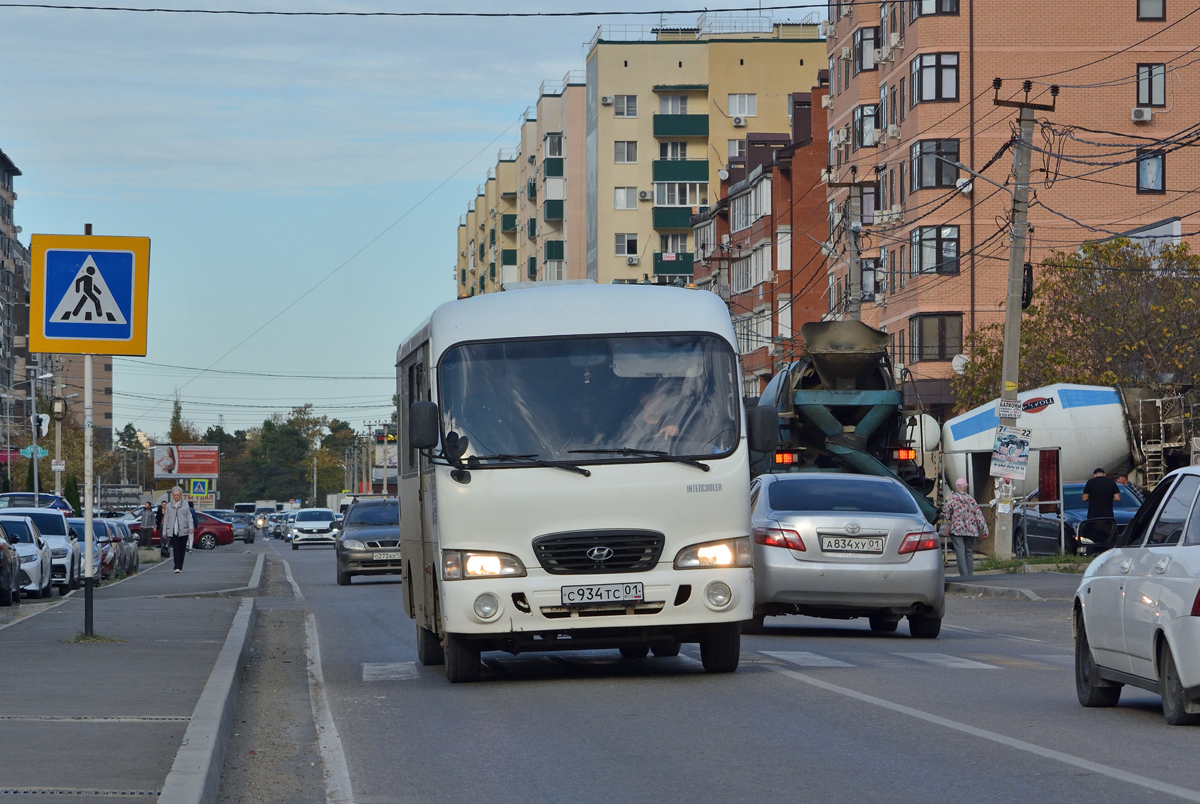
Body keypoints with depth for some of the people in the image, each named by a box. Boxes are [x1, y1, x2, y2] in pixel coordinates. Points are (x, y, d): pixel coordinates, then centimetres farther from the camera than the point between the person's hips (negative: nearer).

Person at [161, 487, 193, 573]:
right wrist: (164, 531, 10)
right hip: (173, 531, 0)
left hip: (183, 531, 0)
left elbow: (189, 517, 6)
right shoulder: (169, 505, 11)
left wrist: (191, 527, -9)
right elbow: (166, 519, 14)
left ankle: (180, 567, 16)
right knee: (176, 549, -11)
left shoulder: (185, 505, 7)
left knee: (182, 549, 4)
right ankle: (177, 567, -17)